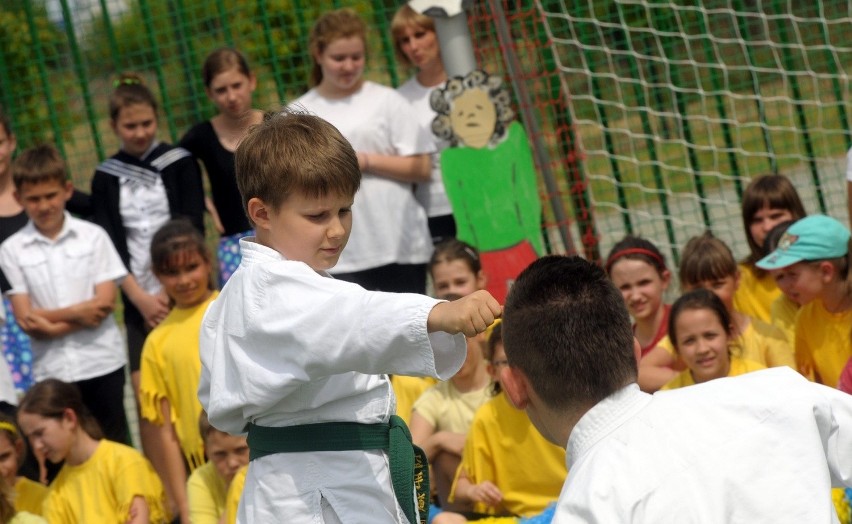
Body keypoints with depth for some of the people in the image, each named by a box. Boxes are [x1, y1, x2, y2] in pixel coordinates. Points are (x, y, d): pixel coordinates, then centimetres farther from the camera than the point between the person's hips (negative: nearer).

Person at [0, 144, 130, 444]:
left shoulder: (92, 237, -1)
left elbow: (105, 302, -7)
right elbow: (26, 321, -6)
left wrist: (50, 316, -13)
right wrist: (79, 315, -14)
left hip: (102, 363, 0)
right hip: (52, 371, 0)